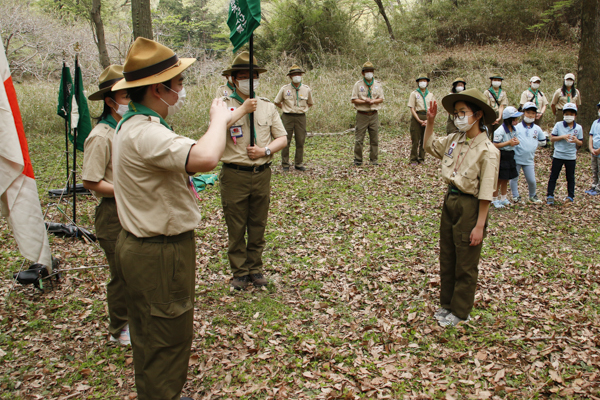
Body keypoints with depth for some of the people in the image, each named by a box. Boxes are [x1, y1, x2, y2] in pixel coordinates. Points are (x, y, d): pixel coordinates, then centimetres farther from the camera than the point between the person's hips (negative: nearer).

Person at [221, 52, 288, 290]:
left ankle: (255, 269, 26)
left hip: (262, 174, 3)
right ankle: (240, 272, 20)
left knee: (258, 226, 12)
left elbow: (283, 138, 10)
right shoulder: (225, 106, -1)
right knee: (236, 228, 5)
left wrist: (265, 150, -9)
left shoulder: (268, 106, 10)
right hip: (235, 175, -3)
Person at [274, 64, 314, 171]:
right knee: (286, 141, 0)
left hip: (301, 117, 2)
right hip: (287, 117, -1)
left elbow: (310, 103, 20)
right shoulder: (284, 89, 0)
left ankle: (299, 163, 14)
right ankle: (285, 164, 10)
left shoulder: (307, 89, 5)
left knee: (300, 141, 3)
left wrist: (302, 109, 10)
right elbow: (277, 102, 12)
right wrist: (286, 109, 7)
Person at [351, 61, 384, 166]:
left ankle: (374, 159, 13)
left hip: (374, 115, 3)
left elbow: (381, 99, 9)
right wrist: (365, 101, -15)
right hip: (362, 115, -2)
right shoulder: (358, 84, 3)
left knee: (374, 138, 4)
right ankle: (358, 160, 7)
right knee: (359, 139, -2)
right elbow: (353, 100, -2)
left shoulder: (378, 84, 12)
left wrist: (374, 101, -12)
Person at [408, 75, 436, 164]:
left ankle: (421, 159, 14)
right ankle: (414, 159, 3)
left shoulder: (431, 95, 13)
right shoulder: (414, 93, 4)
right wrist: (419, 120, -12)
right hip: (416, 118, -3)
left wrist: (428, 120, -7)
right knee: (415, 140, -5)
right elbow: (412, 109, -3)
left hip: (427, 118, 3)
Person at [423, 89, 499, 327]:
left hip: (470, 206, -7)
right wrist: (430, 121, 7)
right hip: (450, 201, 7)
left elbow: (486, 193, -18)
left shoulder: (487, 151, -18)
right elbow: (430, 146, 20)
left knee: (465, 265, 8)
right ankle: (447, 303, 35)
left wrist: (480, 225, -18)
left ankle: (460, 312, 24)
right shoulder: (454, 140, 1)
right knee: (447, 258, 18)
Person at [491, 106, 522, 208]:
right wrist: (509, 143, -23)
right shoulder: (500, 130, -20)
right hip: (501, 156, -7)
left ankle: (503, 198, 30)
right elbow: (495, 145, -21)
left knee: (506, 179, 16)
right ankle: (495, 199, 15)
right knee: (499, 180, 2)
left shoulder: (514, 129, 5)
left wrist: (516, 142, -5)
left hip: (510, 155, 7)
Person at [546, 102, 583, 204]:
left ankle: (571, 196, 21)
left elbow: (580, 143, 6)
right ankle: (550, 195, 10)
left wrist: (576, 140, -16)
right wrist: (562, 137, -18)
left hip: (571, 157, 1)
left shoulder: (578, 128, 1)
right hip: (558, 155, -1)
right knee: (553, 176, 3)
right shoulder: (558, 125, -2)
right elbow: (552, 139, -4)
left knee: (570, 177, 11)